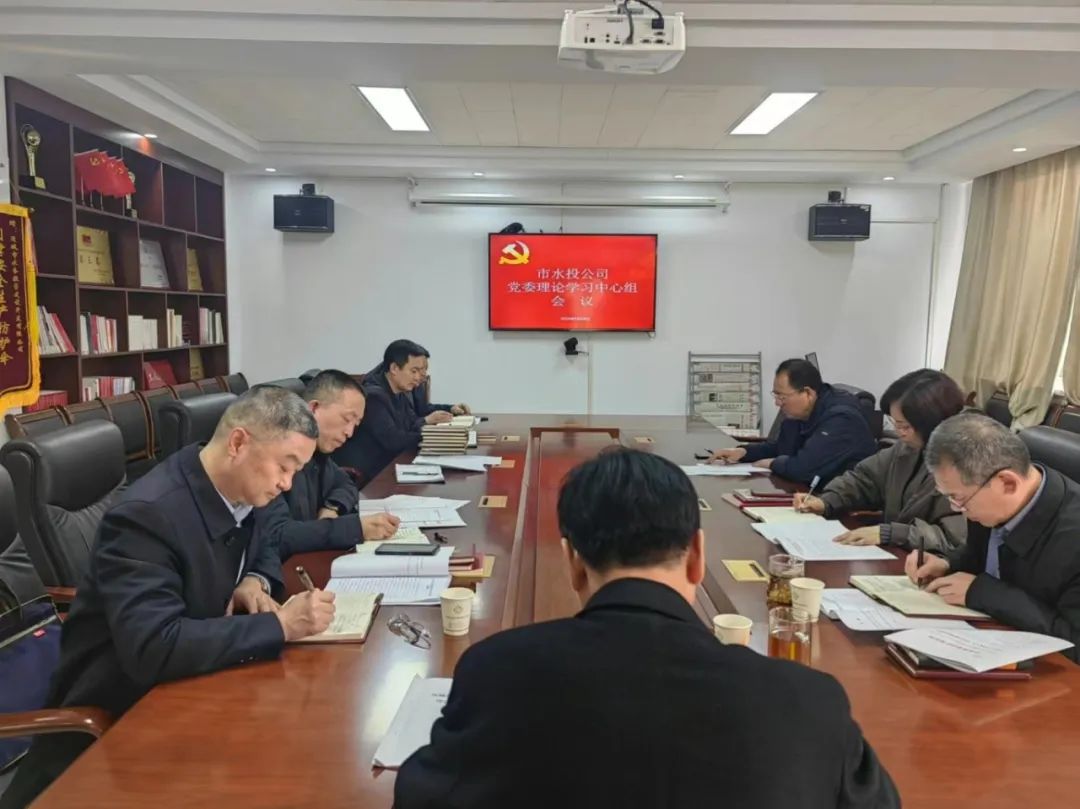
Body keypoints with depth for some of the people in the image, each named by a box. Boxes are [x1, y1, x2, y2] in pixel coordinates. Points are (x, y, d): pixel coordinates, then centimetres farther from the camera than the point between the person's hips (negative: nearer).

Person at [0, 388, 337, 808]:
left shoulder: (234, 490, -4)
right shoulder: (147, 515, -27)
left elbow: (260, 551, 16)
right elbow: (153, 648, -36)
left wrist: (254, 581, -7)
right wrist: (280, 624, -33)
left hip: (189, 684, 6)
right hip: (121, 714, -6)